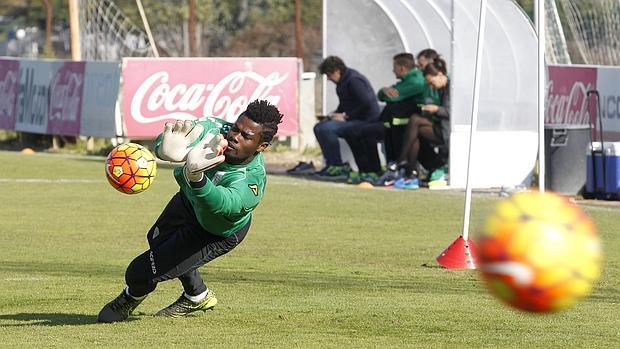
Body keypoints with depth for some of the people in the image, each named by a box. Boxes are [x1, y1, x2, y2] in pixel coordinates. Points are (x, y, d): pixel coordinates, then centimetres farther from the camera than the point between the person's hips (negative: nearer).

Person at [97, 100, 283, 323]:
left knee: (140, 273, -5)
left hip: (217, 234, -5)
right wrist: (167, 150, -77)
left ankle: (133, 297, 33)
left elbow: (219, 203, -62)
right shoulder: (213, 129, -34)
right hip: (189, 200, 5)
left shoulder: (252, 181, -44)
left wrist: (197, 177, -84)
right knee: (158, 242, 32)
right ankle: (199, 296, 57)